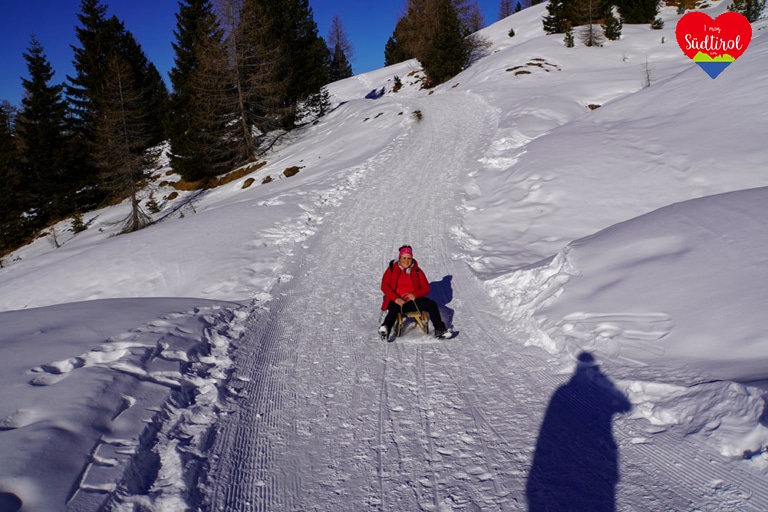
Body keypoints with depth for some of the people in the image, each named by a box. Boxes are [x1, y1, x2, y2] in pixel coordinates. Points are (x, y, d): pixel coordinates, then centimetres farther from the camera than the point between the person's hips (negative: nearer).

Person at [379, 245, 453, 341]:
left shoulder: (417, 271, 10)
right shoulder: (392, 269, 5)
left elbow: (426, 288, 5)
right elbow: (384, 286, -5)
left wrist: (415, 295, -17)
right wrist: (396, 299, -22)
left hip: (413, 301, 3)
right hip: (396, 301, -3)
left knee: (432, 304, -19)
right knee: (394, 309, -37)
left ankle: (439, 330, -20)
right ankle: (385, 330, -61)